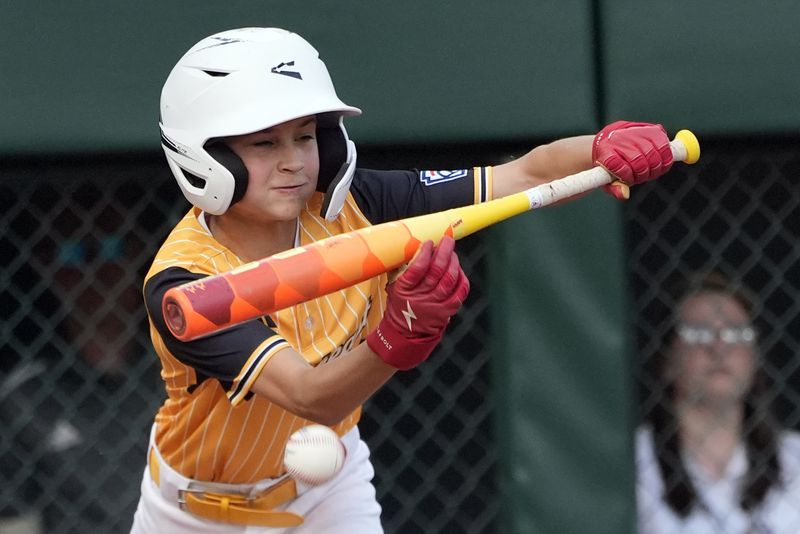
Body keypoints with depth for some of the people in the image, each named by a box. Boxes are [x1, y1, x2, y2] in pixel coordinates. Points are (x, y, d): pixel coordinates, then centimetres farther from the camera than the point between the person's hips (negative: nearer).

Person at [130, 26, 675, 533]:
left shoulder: (351, 208, -21)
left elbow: (527, 176, -21)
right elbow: (312, 399, -43)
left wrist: (607, 150, -42)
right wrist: (400, 336, -61)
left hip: (329, 490, 2)